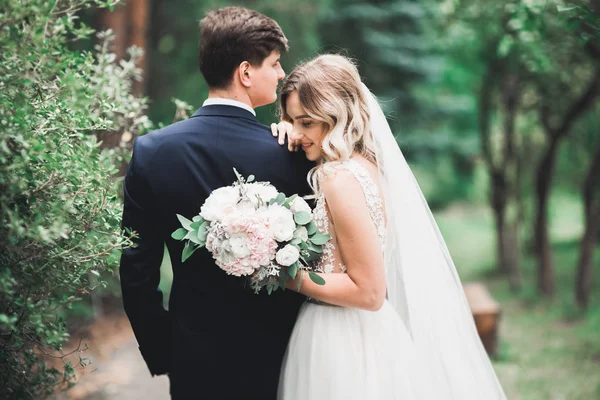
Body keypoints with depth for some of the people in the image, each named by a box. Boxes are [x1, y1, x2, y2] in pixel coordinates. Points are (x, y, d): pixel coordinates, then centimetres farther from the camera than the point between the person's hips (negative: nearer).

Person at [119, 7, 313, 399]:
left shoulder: (151, 151, -11)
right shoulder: (292, 155, -16)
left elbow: (137, 272, -7)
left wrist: (160, 352, 5)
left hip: (196, 365, 1)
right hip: (277, 362, -1)